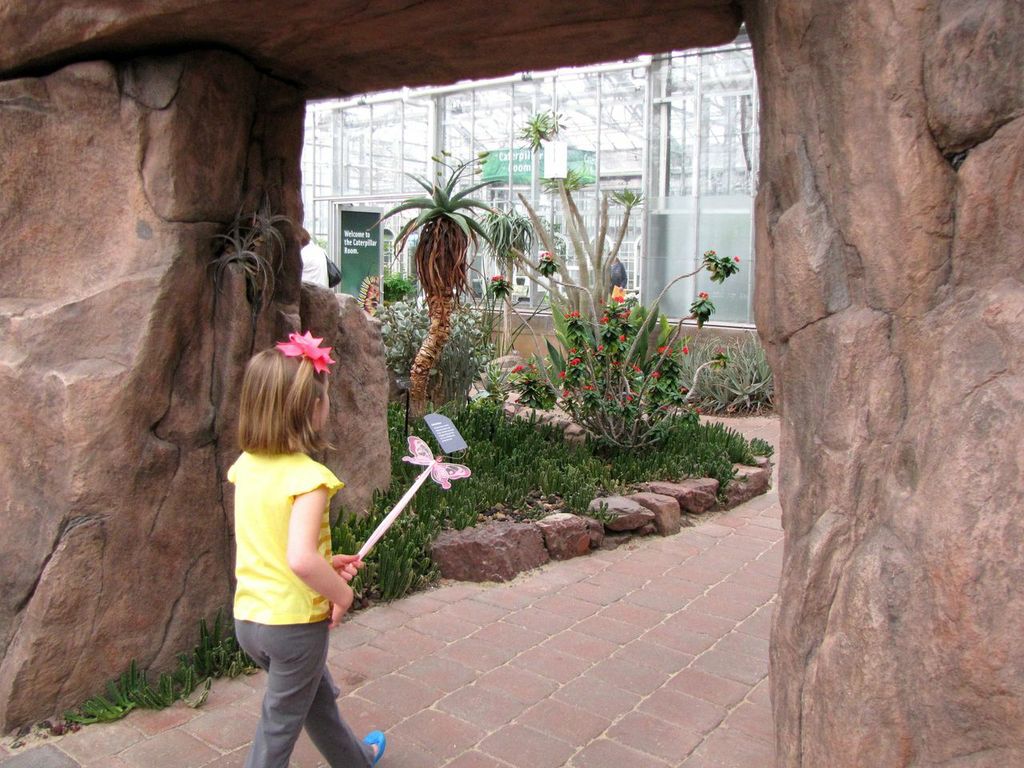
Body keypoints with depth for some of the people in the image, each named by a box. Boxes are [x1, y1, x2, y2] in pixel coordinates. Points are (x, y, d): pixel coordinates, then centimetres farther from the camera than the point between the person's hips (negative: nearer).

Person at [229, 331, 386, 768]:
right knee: (278, 728, 13)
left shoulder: (246, 466, -1)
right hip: (294, 622, -8)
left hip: (248, 617, 8)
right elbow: (300, 559, -35)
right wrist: (341, 593, -18)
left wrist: (327, 564, 9)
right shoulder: (307, 476, -24)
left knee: (320, 696, 29)